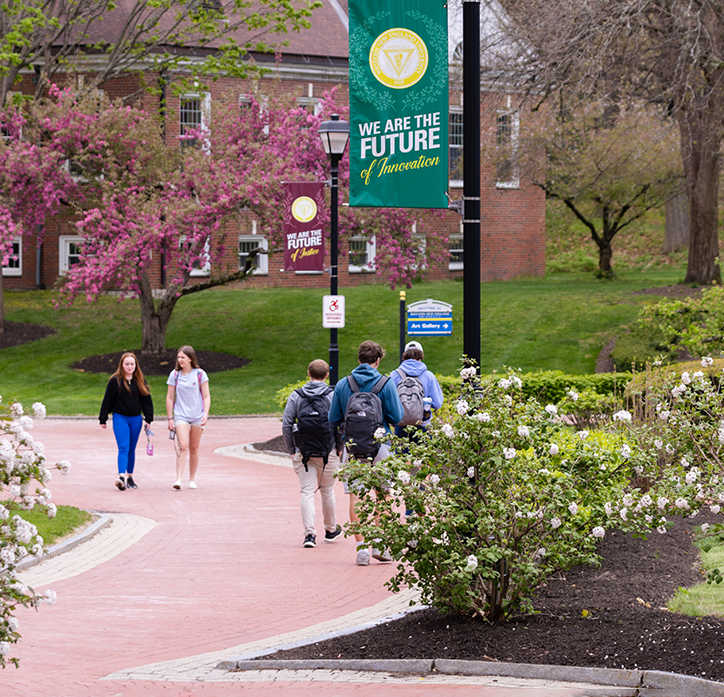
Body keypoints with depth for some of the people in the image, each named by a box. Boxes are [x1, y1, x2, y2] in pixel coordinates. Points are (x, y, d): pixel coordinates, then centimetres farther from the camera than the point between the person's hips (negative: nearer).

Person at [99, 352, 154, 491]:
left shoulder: (140, 381, 6)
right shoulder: (115, 381, -4)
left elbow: (147, 400, 10)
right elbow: (107, 400, 0)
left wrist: (148, 419, 5)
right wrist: (103, 419, 0)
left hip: (135, 419, 4)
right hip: (120, 418, -4)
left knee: (131, 449, 11)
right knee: (123, 448, -16)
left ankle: (130, 476, 21)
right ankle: (121, 476, -27)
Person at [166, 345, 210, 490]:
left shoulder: (200, 374, 0)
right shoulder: (175, 375, 2)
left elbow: (206, 397, 2)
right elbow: (170, 398, 8)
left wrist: (205, 414, -10)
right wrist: (170, 418, 5)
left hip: (197, 416, 1)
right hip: (180, 416, -1)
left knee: (194, 448, 8)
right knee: (182, 446, -17)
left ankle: (192, 479, 20)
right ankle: (178, 479, -22)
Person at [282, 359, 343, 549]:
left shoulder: (296, 396, 0)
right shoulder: (333, 396, -3)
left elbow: (286, 425, -2)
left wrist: (292, 451, 6)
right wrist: (341, 448, 6)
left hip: (303, 453, 0)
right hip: (329, 453, 0)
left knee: (307, 492, 0)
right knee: (327, 491, 16)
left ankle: (309, 533, -12)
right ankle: (330, 530, 29)